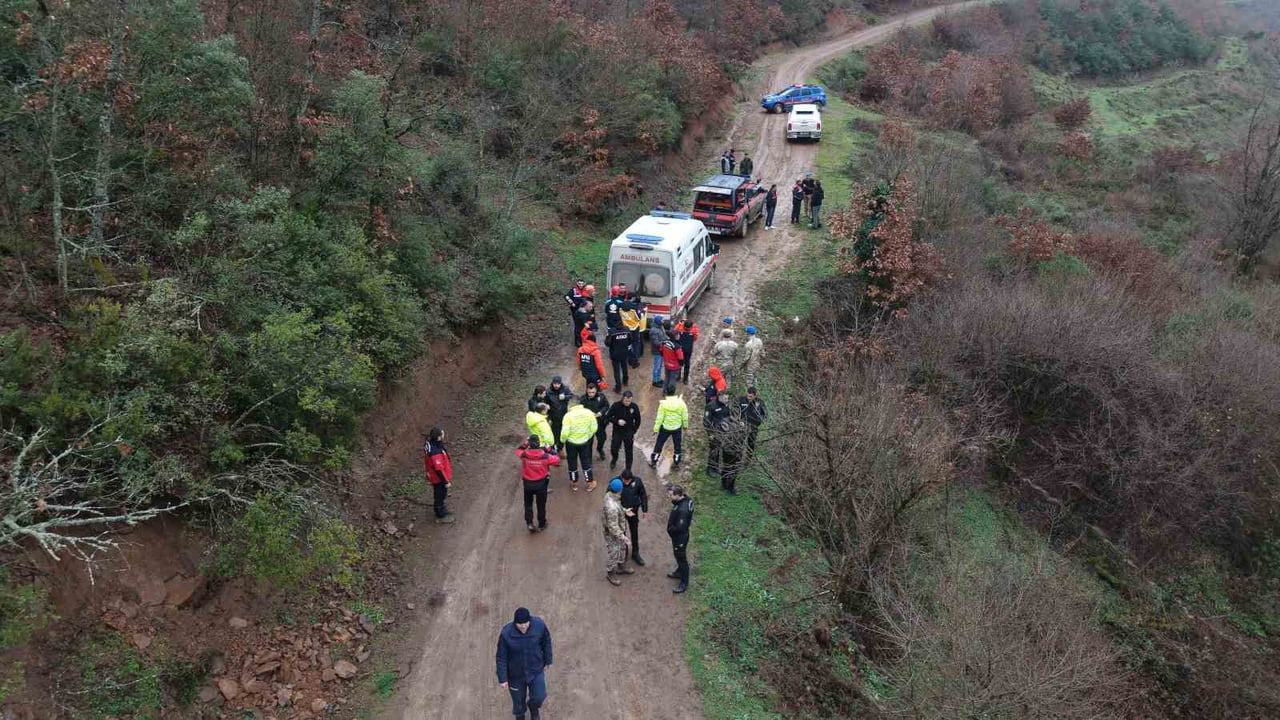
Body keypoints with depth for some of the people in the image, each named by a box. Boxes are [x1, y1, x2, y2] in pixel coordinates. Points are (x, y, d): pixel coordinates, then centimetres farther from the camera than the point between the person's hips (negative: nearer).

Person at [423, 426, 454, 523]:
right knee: (441, 496, 13)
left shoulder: (429, 444, -8)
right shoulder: (435, 452, -38)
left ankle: (443, 511, 48)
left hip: (433, 475, 9)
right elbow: (439, 469, -30)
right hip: (439, 479, -9)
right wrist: (446, 481, -17)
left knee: (442, 494, 28)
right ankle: (441, 517, 32)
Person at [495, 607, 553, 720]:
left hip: (536, 671, 1)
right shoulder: (506, 633, -27)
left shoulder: (539, 625, -23)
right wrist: (502, 679, -10)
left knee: (539, 698, 2)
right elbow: (501, 658, -14)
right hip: (516, 675, -1)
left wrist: (547, 661, 7)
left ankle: (533, 708, 40)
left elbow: (546, 643, -3)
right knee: (518, 702, 16)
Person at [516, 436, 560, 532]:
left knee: (528, 504, 24)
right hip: (541, 484, -1)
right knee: (541, 505, 18)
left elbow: (518, 451, 4)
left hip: (527, 483, 1)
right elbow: (557, 460, -5)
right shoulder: (546, 456, -23)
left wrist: (525, 444, 1)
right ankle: (541, 525, 33)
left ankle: (529, 523, 19)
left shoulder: (524, 455, -21)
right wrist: (549, 451, 2)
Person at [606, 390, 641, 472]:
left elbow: (637, 420, 3)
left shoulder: (635, 407, -12)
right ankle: (614, 459, 43)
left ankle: (628, 470, 20)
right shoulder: (616, 405, -16)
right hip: (617, 432, 0)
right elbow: (608, 417, -8)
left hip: (629, 433, 0)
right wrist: (617, 421, -24)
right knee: (613, 449, 8)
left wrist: (634, 432, 2)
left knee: (629, 452, 3)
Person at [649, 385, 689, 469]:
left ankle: (653, 461, 24)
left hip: (665, 428, -1)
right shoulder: (681, 402, -14)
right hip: (677, 428, 2)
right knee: (677, 445, 17)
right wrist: (685, 425, 14)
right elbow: (685, 416, -4)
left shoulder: (663, 403, -20)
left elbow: (659, 418, -14)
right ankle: (676, 463, 26)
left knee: (659, 444, 15)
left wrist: (656, 429, -3)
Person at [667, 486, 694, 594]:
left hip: (680, 537, -9)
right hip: (677, 536, 9)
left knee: (681, 558, 9)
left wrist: (670, 529, -16)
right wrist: (670, 519, -1)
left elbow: (679, 528, -33)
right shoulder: (684, 499, -8)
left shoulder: (683, 509, -38)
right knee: (678, 556, 29)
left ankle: (684, 583, 25)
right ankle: (679, 572, 51)